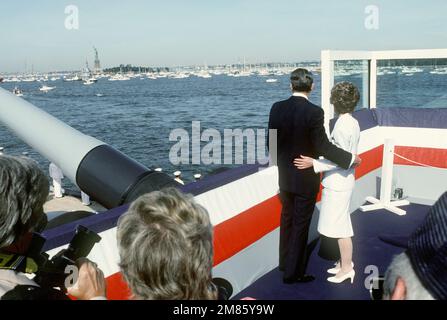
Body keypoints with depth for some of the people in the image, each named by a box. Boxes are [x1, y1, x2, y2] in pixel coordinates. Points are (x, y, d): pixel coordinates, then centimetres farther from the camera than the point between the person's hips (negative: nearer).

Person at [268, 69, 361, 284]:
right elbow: (323, 147, -19)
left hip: (285, 176, 5)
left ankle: (285, 262, 37)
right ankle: (293, 272, 16)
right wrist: (350, 159, -8)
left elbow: (271, 142, 2)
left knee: (287, 220, 22)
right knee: (300, 225, 7)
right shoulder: (314, 112, -20)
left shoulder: (277, 108, -4)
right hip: (306, 179, -5)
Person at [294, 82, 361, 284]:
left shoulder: (342, 125, -20)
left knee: (340, 226, 2)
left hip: (338, 183, -10)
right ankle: (345, 262, 32)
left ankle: (346, 268, 14)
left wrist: (314, 164, -23)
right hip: (343, 180, 10)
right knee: (342, 224, 20)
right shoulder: (352, 122, 8)